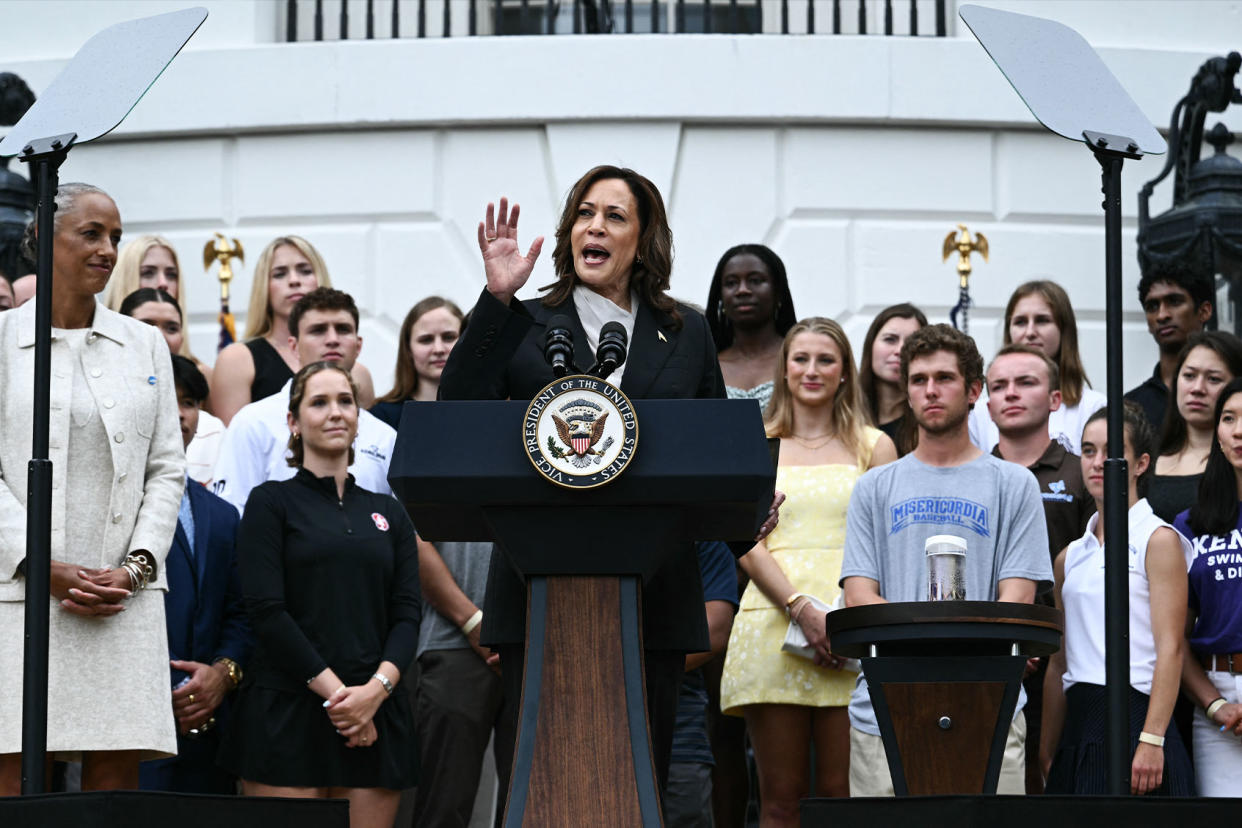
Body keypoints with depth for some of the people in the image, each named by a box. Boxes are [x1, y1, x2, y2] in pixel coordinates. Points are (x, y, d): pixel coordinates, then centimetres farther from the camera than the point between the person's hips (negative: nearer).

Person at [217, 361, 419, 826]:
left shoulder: (388, 513, 17)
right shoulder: (272, 502, 5)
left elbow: (407, 614, 9)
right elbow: (267, 611, -5)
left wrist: (376, 688, -10)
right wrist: (334, 691, -12)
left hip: (374, 714, 4)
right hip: (287, 711, -4)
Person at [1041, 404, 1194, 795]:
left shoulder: (1159, 540, -1)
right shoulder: (1071, 557, 17)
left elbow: (1170, 649, -9)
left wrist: (1151, 742, -18)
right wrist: (1048, 753, 14)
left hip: (1132, 717, -6)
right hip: (1077, 727, 6)